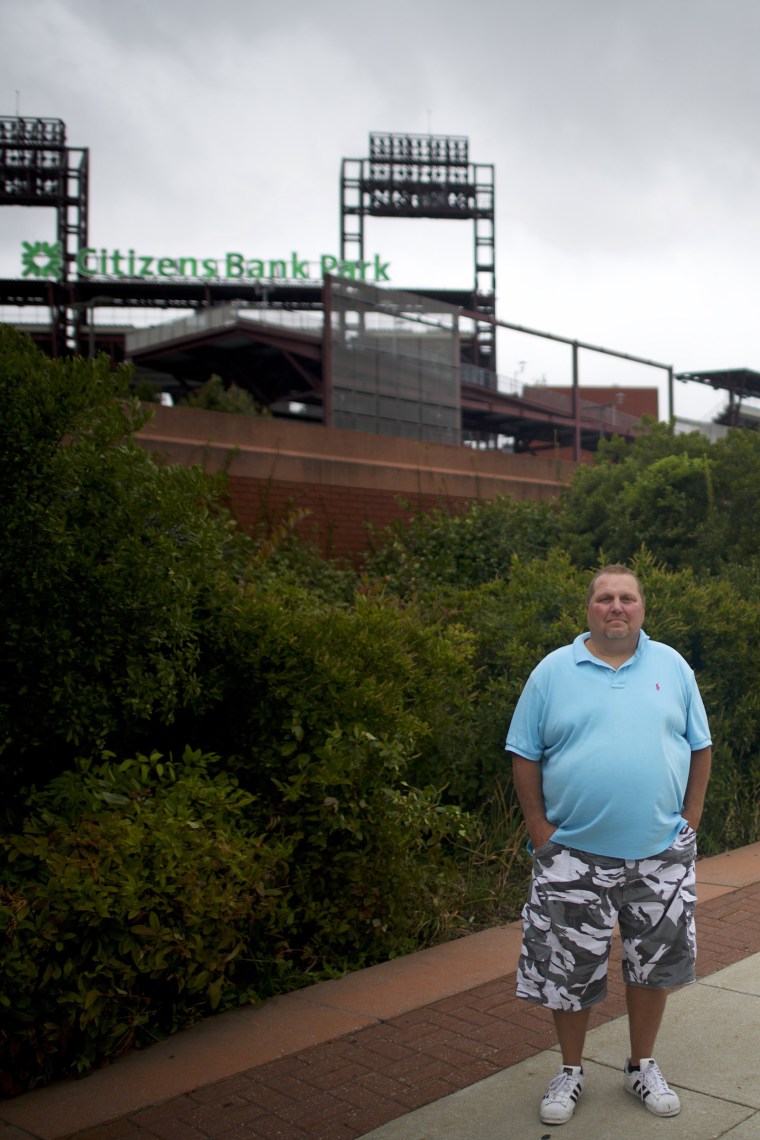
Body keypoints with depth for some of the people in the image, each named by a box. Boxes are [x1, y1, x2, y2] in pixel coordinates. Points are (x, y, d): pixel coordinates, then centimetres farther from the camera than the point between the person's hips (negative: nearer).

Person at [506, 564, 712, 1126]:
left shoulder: (672, 666, 4)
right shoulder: (553, 671, -2)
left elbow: (700, 747, 9)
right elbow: (525, 756, 0)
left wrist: (689, 821, 2)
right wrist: (541, 833, -5)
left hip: (659, 853, 2)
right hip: (575, 854, -1)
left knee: (654, 963, 14)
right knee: (569, 967, 8)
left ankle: (643, 1067, 35)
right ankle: (571, 1072, 29)